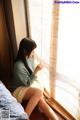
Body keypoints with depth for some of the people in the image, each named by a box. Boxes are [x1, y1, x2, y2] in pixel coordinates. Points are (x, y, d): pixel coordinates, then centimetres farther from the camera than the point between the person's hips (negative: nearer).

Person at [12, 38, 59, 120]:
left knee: (42, 103, -19)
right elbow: (28, 83, -21)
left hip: (30, 85, 6)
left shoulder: (30, 58, -2)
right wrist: (36, 71, -28)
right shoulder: (19, 66, -27)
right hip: (20, 89, -6)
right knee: (38, 92, -33)